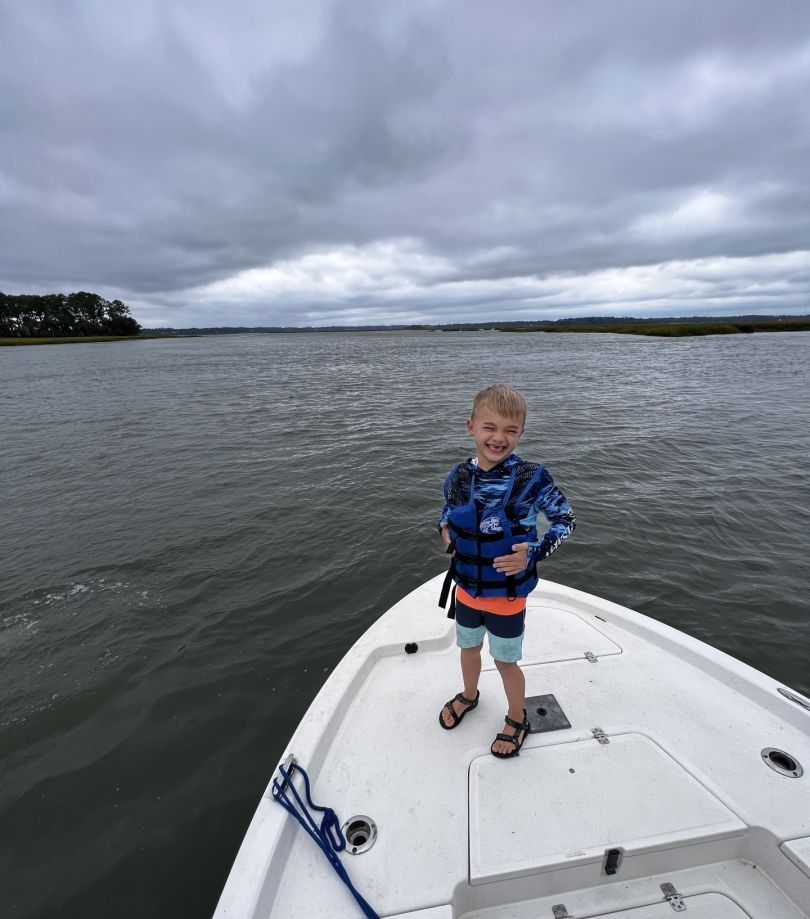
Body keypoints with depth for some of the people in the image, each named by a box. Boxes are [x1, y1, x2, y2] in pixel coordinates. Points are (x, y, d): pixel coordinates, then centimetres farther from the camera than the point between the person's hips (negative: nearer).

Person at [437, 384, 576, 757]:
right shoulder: (457, 477, -11)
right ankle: (469, 695, 60)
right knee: (469, 647, 28)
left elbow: (566, 520, -12)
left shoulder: (531, 478, -23)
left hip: (507, 595, -4)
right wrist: (445, 530, -12)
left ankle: (517, 720, 49)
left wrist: (533, 553, -25)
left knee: (506, 662, 18)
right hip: (466, 589, 4)